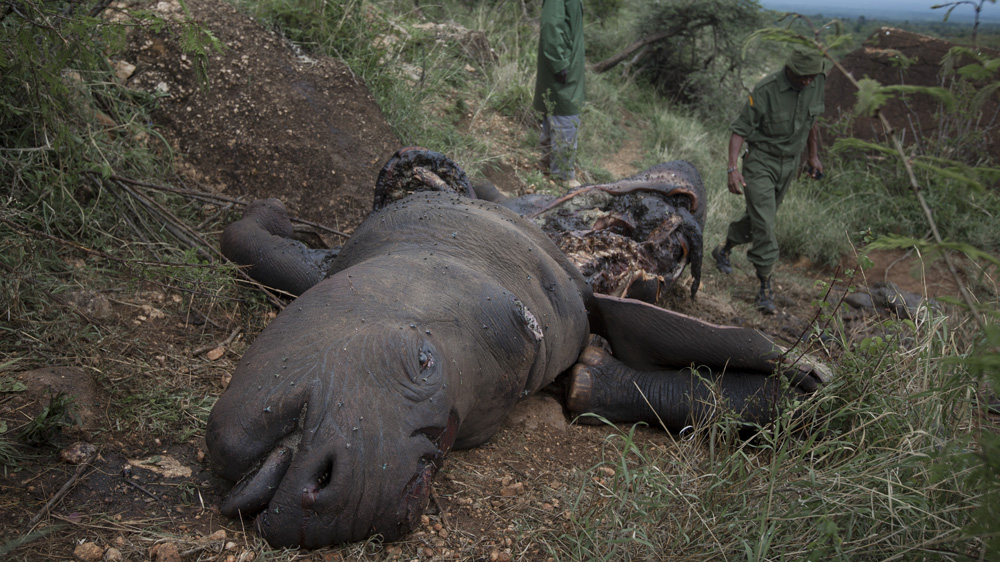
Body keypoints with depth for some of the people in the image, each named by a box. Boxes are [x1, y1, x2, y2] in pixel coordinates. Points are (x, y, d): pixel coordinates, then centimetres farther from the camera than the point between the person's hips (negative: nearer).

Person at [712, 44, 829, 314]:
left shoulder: (817, 82, -6)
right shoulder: (765, 90, -24)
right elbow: (740, 129, -20)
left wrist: (813, 155, 18)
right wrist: (733, 167, -31)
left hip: (789, 163, 6)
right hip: (760, 161, -6)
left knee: (758, 216, 19)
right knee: (763, 224, -11)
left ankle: (723, 250, 45)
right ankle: (766, 289, -3)